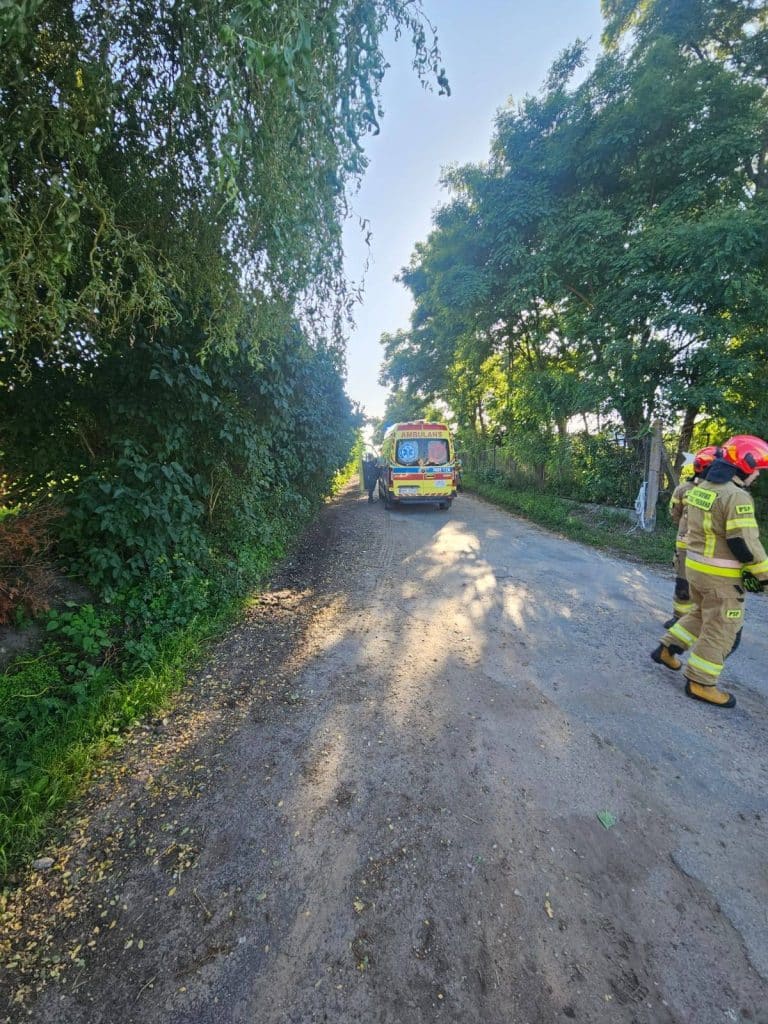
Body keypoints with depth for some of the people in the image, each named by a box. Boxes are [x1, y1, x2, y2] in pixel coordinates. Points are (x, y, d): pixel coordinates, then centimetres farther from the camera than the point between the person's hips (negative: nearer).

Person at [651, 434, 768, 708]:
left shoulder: (700, 489, 6)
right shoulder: (736, 496, -20)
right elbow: (744, 544, -21)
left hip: (695, 566, 8)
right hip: (721, 576, -8)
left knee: (701, 615, 26)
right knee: (720, 630, 6)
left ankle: (667, 648, 30)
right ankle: (700, 683, 16)